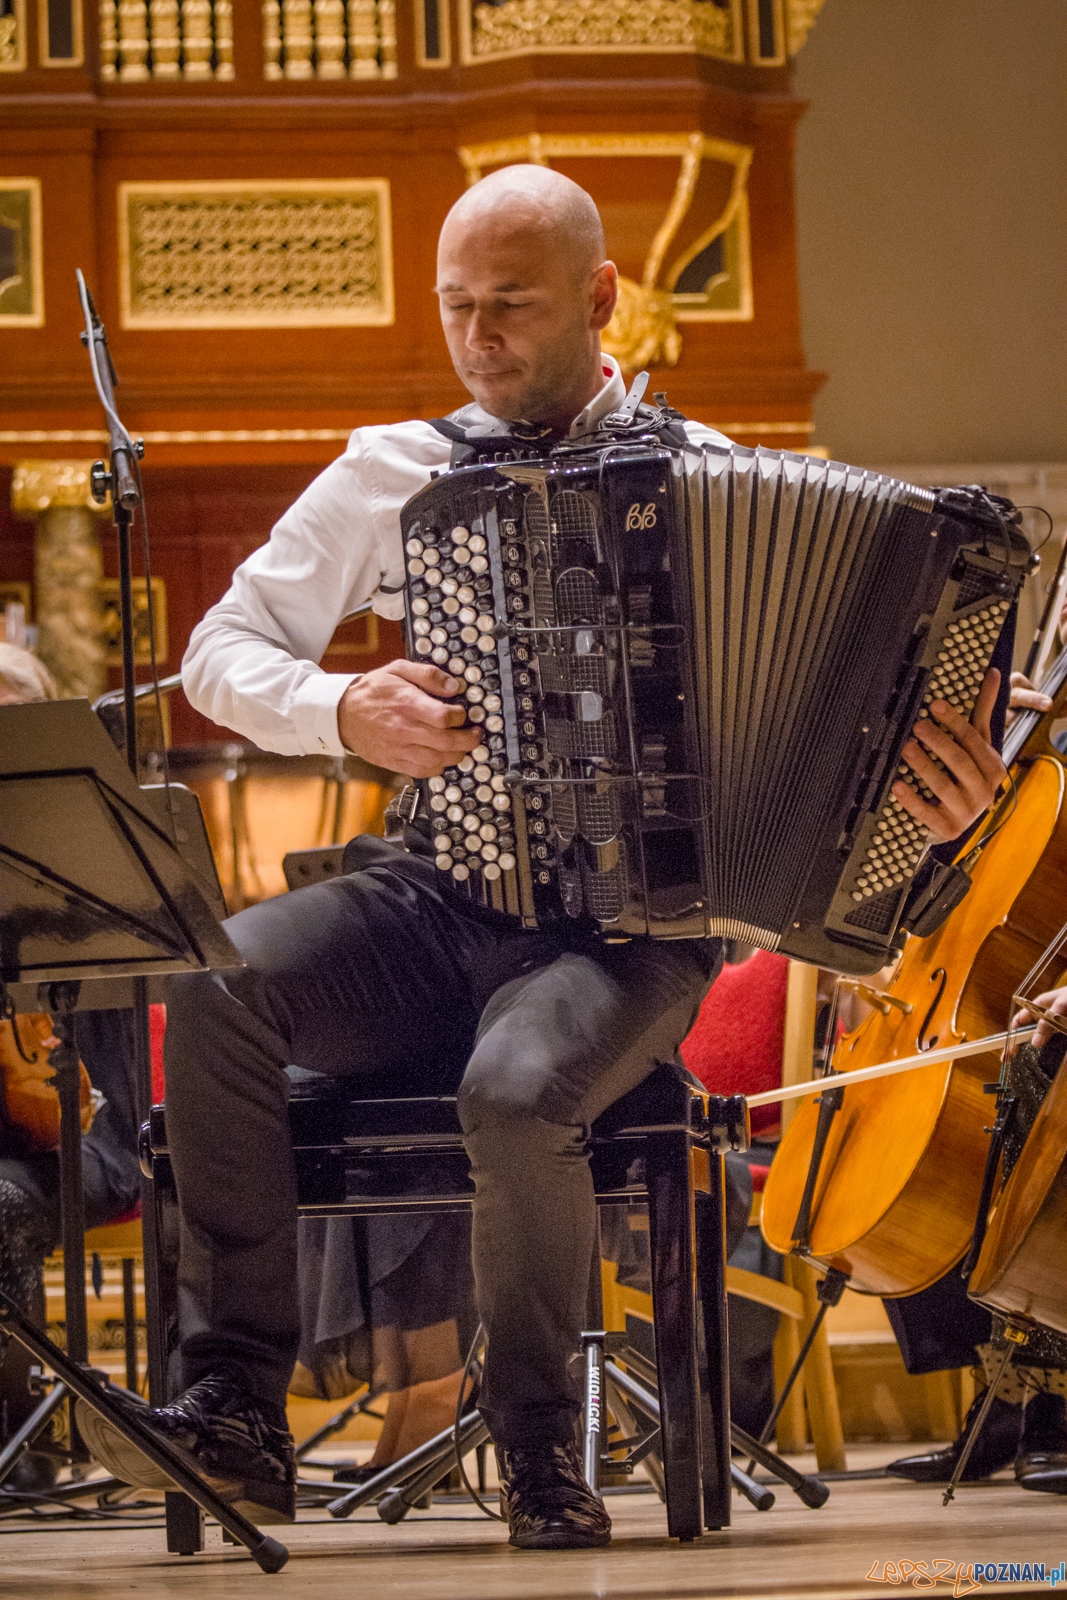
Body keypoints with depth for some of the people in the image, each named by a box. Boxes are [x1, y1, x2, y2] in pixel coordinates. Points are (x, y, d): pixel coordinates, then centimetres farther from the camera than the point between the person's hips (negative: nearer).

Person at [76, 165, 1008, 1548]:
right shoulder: (393, 473, 10)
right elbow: (221, 653, 13)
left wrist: (941, 788, -20)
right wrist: (343, 712, -8)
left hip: (630, 919, -3)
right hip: (439, 898, 3)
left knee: (520, 1090, -35)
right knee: (219, 983, -28)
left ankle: (540, 1448, -9)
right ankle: (235, 1406, -21)